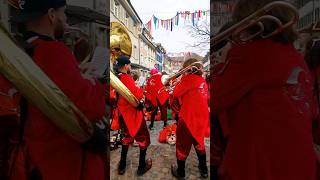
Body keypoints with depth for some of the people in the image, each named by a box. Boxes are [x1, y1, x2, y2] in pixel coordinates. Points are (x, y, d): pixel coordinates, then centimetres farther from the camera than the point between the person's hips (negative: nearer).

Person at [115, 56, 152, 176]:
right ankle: (142, 166, 21)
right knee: (143, 138, 10)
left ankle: (122, 166, 31)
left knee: (127, 137, 24)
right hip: (133, 114, -8)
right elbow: (138, 95, -30)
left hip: (123, 114, 8)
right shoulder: (127, 78, -21)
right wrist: (141, 89, -8)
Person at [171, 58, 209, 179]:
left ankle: (180, 172, 29)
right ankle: (204, 170, 39)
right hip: (201, 117, 7)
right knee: (199, 143, 26)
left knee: (183, 145, 12)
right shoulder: (203, 80, 6)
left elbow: (176, 93, -13)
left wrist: (181, 80, 0)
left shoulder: (189, 78, -15)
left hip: (188, 117, -7)